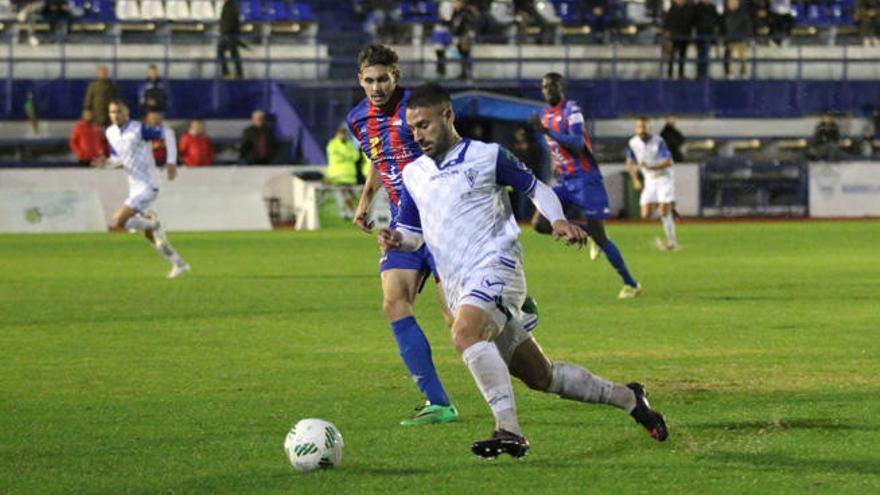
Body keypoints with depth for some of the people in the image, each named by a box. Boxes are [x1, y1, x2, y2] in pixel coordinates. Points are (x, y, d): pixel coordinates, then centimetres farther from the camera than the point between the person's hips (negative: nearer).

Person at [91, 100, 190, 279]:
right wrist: (106, 162, -3)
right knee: (149, 235, 14)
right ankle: (179, 264, 25)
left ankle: (153, 223, 0)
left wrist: (171, 162, -16)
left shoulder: (139, 129, -16)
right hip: (134, 188, 8)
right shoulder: (110, 133, 7)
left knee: (119, 220, -21)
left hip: (147, 187, -8)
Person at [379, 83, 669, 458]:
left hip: (495, 267, -6)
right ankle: (627, 398, 28)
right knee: (540, 377, 10)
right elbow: (414, 234, 19)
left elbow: (536, 188, 10)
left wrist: (558, 220, -9)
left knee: (465, 333, -36)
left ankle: (509, 430, -41)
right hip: (460, 287, 6)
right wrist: (396, 239, -5)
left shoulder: (487, 156, 0)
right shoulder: (412, 175, 16)